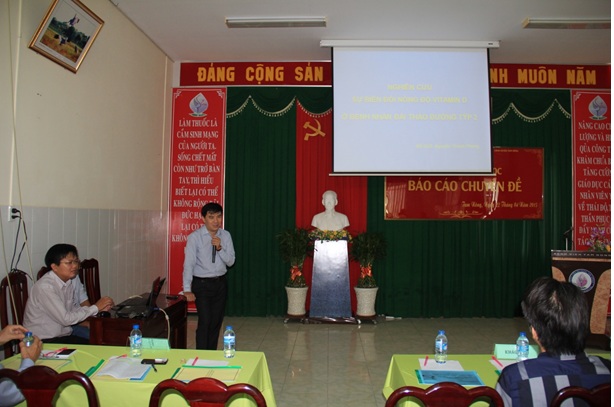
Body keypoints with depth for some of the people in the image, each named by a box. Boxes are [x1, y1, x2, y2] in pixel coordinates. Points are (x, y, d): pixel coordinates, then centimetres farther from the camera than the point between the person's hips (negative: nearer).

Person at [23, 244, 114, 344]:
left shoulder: (74, 278, 0)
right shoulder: (45, 287, -23)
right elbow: (65, 319, -22)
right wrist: (95, 308, -15)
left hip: (65, 331, 7)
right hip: (44, 340, -7)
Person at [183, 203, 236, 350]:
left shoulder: (226, 236, 1)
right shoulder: (194, 237, -11)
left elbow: (230, 261, 0)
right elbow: (188, 263, -15)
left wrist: (219, 248, -18)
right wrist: (187, 290, -21)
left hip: (220, 283, 4)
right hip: (202, 284, -4)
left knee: (217, 321, 11)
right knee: (205, 322, -10)